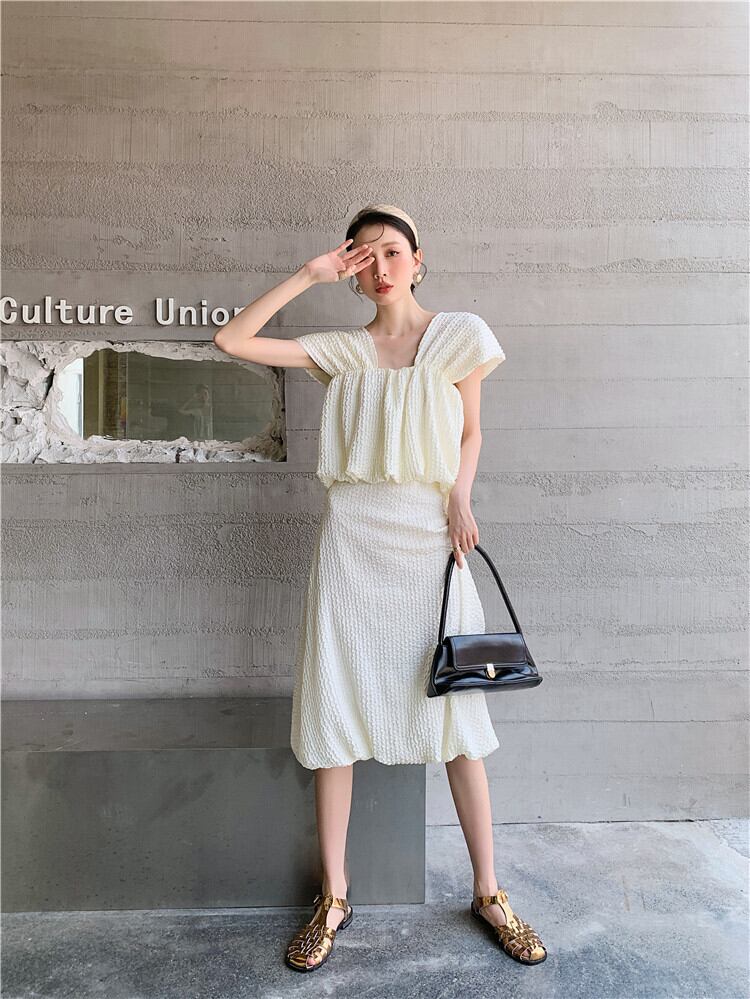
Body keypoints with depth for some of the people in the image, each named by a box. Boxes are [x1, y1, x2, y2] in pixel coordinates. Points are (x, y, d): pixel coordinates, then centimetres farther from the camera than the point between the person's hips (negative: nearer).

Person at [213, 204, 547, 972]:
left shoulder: (459, 334, 6)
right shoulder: (340, 351, 8)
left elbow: (470, 431, 12)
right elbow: (231, 340, 3)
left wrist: (460, 497, -5)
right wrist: (308, 275, 2)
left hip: (428, 538, -1)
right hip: (351, 539, 1)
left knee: (455, 714, 3)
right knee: (334, 713, 4)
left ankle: (488, 893, 21)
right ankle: (334, 898, 20)